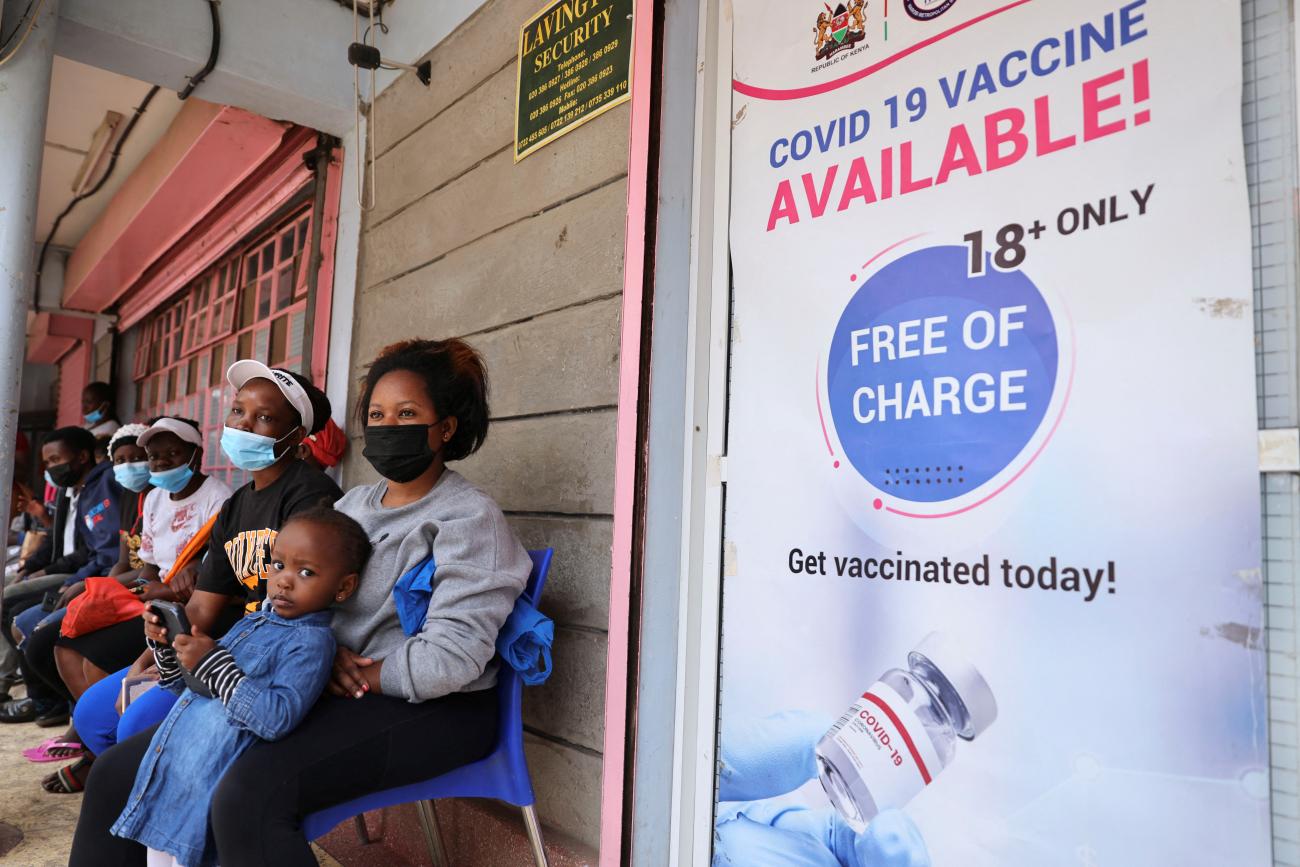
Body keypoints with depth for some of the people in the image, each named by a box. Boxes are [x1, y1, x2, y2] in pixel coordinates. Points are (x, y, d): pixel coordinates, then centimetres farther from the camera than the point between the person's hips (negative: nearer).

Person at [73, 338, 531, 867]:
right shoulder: (354, 504, 14)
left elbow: (452, 657, -18)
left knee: (248, 797, -34)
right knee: (118, 773, 0)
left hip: (430, 709, -7)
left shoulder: (470, 517, -9)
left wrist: (359, 676, -12)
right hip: (331, 693, 8)